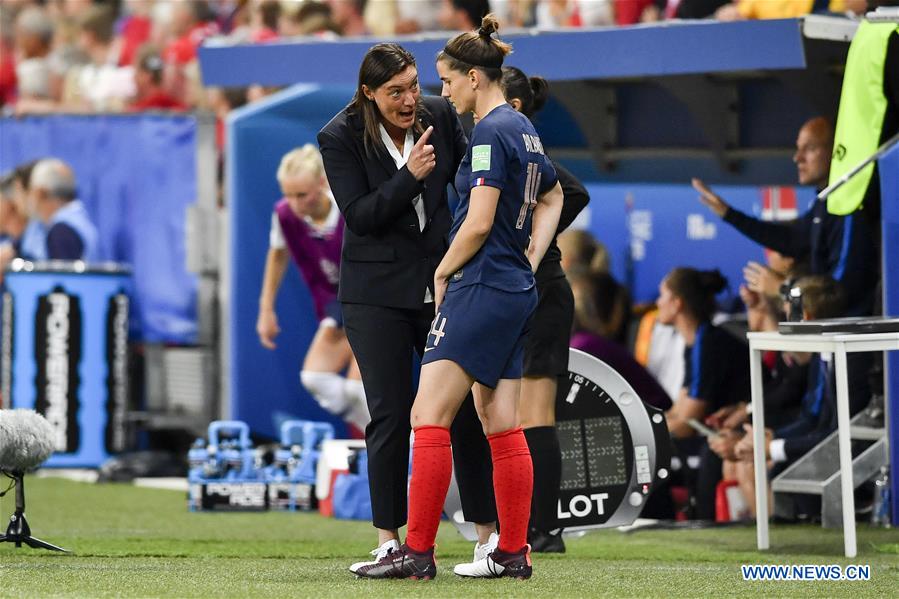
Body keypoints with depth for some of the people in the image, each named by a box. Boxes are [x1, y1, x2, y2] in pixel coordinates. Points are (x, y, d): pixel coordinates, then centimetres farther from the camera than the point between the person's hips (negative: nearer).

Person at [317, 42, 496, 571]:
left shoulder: (439, 116, -2)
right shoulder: (340, 137, -9)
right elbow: (360, 215, -14)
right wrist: (409, 177, -27)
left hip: (442, 282, 2)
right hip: (377, 292, -2)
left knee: (465, 408, 0)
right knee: (390, 417, -1)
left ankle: (491, 533, 5)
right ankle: (390, 541, 6)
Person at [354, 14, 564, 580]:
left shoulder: (490, 133, -14)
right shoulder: (523, 129, 15)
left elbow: (479, 222, -19)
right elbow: (553, 196, 32)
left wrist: (443, 271, -5)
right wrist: (531, 256, 21)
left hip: (481, 289, -10)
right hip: (517, 291, 10)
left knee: (429, 416, -9)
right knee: (503, 427, 9)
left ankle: (418, 551, -11)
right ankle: (514, 552, 9)